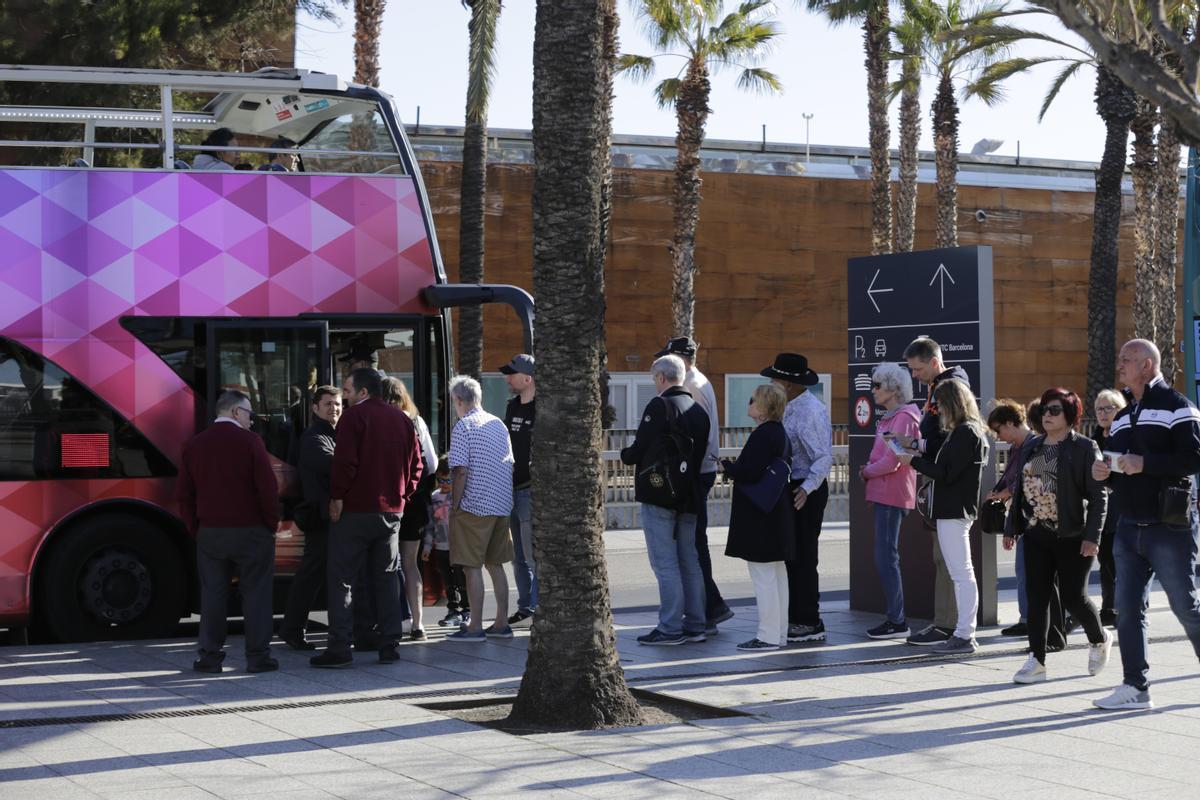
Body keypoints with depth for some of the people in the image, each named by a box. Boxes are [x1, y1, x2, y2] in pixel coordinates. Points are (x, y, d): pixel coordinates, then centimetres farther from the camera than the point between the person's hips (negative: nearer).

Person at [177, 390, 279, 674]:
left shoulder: (195, 445, 6)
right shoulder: (250, 442, -9)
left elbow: (184, 493, 7)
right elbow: (268, 487, -12)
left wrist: (196, 528, 13)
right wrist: (272, 523, 0)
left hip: (210, 533, 4)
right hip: (251, 531, -4)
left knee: (213, 594, 8)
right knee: (256, 594, 3)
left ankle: (210, 656, 9)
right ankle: (257, 656, 3)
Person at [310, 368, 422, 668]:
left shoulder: (354, 416, -8)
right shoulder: (403, 419, 11)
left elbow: (345, 461, -17)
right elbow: (416, 464, 11)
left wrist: (336, 497, -10)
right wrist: (402, 496, 14)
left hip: (355, 508, -6)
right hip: (392, 509, 6)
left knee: (341, 578, -1)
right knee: (386, 576, 12)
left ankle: (339, 648, -5)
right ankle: (389, 646, 10)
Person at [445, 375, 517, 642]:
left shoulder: (463, 427, -10)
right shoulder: (499, 424, 12)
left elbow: (461, 471, -16)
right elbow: (510, 465, 14)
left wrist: (454, 506, -8)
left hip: (474, 506, -7)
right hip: (502, 504, 7)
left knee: (472, 566, -2)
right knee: (494, 564, 14)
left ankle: (476, 627, -2)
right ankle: (501, 623, 15)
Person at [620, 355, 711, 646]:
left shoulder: (659, 406, -13)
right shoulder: (699, 411, 11)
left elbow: (640, 449, -13)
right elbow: (700, 453, 15)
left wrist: (625, 455, 8)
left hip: (659, 494, -8)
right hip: (688, 496, 8)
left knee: (665, 564, -5)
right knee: (690, 562, 12)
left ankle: (670, 628, -5)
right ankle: (695, 624, 16)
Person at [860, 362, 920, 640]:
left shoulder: (903, 418, -14)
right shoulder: (889, 417, 17)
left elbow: (892, 461, -20)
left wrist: (867, 472, -5)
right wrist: (869, 470, 5)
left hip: (892, 495, -10)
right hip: (885, 494, 10)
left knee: (886, 558, -9)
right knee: (887, 557, 13)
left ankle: (897, 622, -7)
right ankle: (893, 617, 18)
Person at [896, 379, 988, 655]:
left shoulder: (965, 433, -15)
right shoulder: (964, 431, 16)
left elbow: (946, 473, -19)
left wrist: (914, 461, -10)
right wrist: (919, 456, 10)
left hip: (954, 512, -11)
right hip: (954, 510, 11)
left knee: (962, 574, -8)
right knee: (961, 574, 12)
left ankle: (964, 636, -7)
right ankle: (964, 633, 17)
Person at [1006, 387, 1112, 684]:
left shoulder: (1084, 448, -7)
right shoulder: (1033, 446, 12)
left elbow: (1098, 496, -11)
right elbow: (1020, 488, 17)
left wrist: (1092, 536, -18)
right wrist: (1012, 527, 14)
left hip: (1072, 537, -6)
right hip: (1036, 535, 6)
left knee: (1073, 597, -1)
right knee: (1036, 597, 2)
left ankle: (1099, 639, 27)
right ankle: (1036, 660, 7)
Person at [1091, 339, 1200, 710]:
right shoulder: (1122, 417, 18)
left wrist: (1145, 464, -22)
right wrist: (1103, 472, 1)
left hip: (1170, 527, -7)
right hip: (1129, 527, 7)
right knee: (1128, 609, 4)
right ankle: (1135, 687, 9)